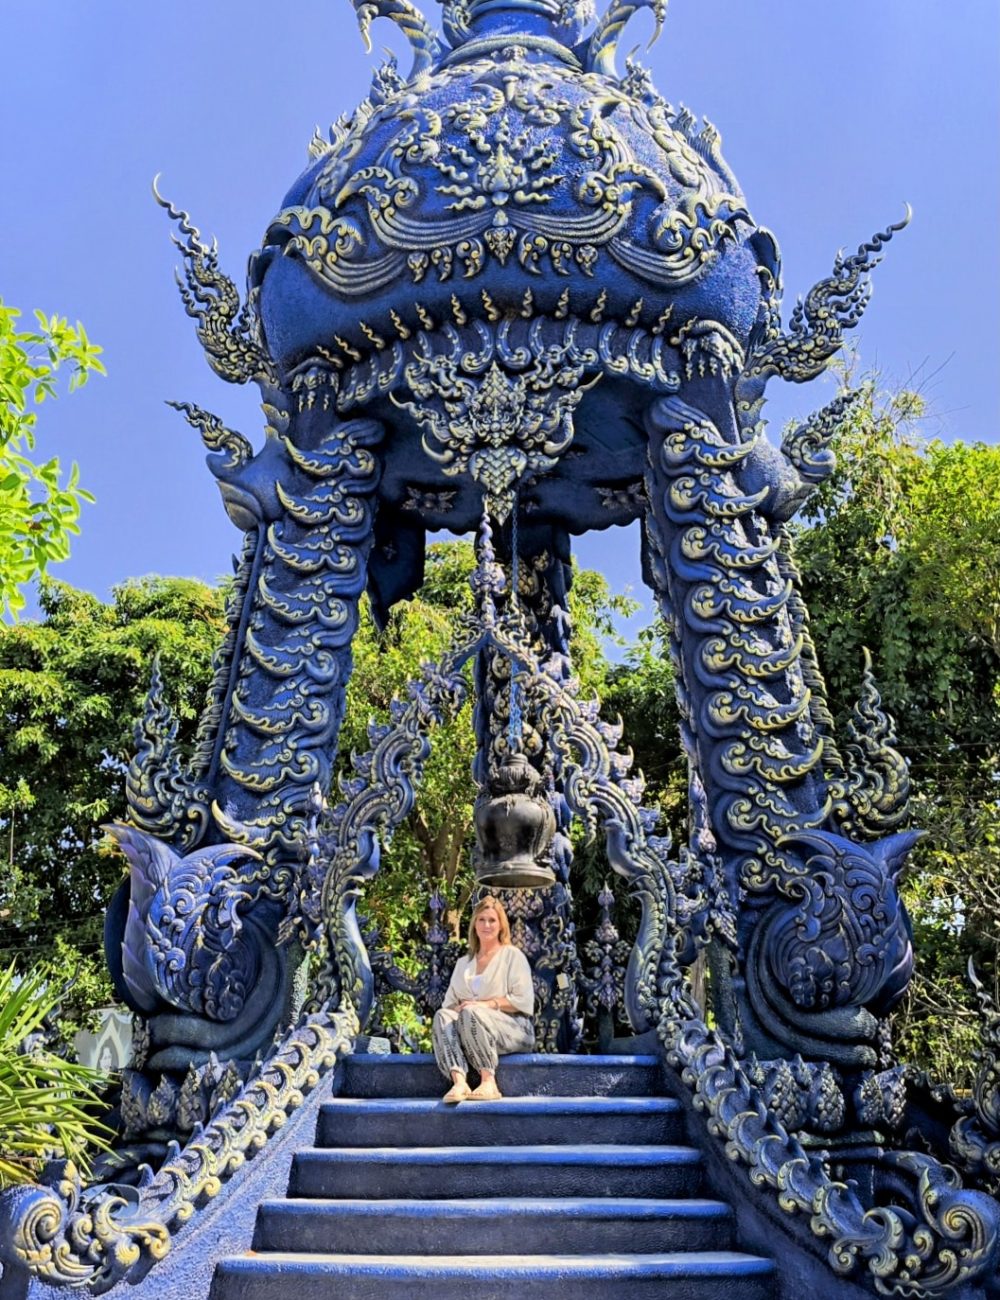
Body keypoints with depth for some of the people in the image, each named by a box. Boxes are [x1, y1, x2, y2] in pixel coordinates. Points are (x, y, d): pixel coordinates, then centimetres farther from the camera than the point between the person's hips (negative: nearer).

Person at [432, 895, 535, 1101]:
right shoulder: (463, 963, 25)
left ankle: (489, 1083, -37)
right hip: (470, 1031, 4)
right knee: (442, 1016, -25)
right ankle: (459, 1082, -44)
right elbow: (449, 1002, 17)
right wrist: (456, 1008, -7)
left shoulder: (512, 955, 9)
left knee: (471, 1013, -32)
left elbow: (524, 1001, -2)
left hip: (514, 1029, -4)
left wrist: (486, 1004, -13)